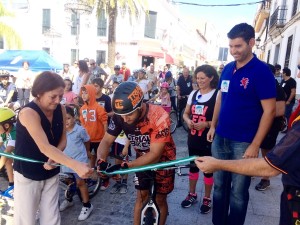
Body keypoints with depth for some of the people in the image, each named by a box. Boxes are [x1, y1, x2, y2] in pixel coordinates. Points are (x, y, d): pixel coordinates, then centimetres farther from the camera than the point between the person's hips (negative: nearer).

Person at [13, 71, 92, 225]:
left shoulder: (60, 109, -7)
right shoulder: (28, 113, -25)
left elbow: (62, 140, -1)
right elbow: (44, 147, -34)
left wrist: (53, 159, -21)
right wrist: (76, 166, -43)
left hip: (51, 173, 5)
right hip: (28, 175, -5)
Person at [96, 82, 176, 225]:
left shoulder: (159, 117, -37)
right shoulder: (120, 117, -23)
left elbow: (155, 154, -34)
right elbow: (106, 141, -17)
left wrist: (125, 166, -41)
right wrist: (101, 161, -38)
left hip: (162, 159, -3)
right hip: (143, 158, 3)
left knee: (160, 199, 9)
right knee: (141, 196, 9)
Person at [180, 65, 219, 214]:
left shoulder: (217, 95, -13)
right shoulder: (193, 94, 5)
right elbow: (186, 113, 11)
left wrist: (207, 124, -25)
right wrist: (188, 121, -10)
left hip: (209, 140, -5)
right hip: (193, 138, 5)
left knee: (208, 169, 9)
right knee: (193, 166, 17)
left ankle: (207, 198, 27)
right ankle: (192, 194, 35)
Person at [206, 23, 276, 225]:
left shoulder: (262, 71, -11)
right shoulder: (227, 69, 6)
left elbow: (269, 111, -13)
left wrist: (255, 145, -16)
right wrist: (213, 126, 12)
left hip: (243, 143, -5)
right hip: (220, 138, 6)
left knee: (238, 191, 9)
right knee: (219, 186, 17)